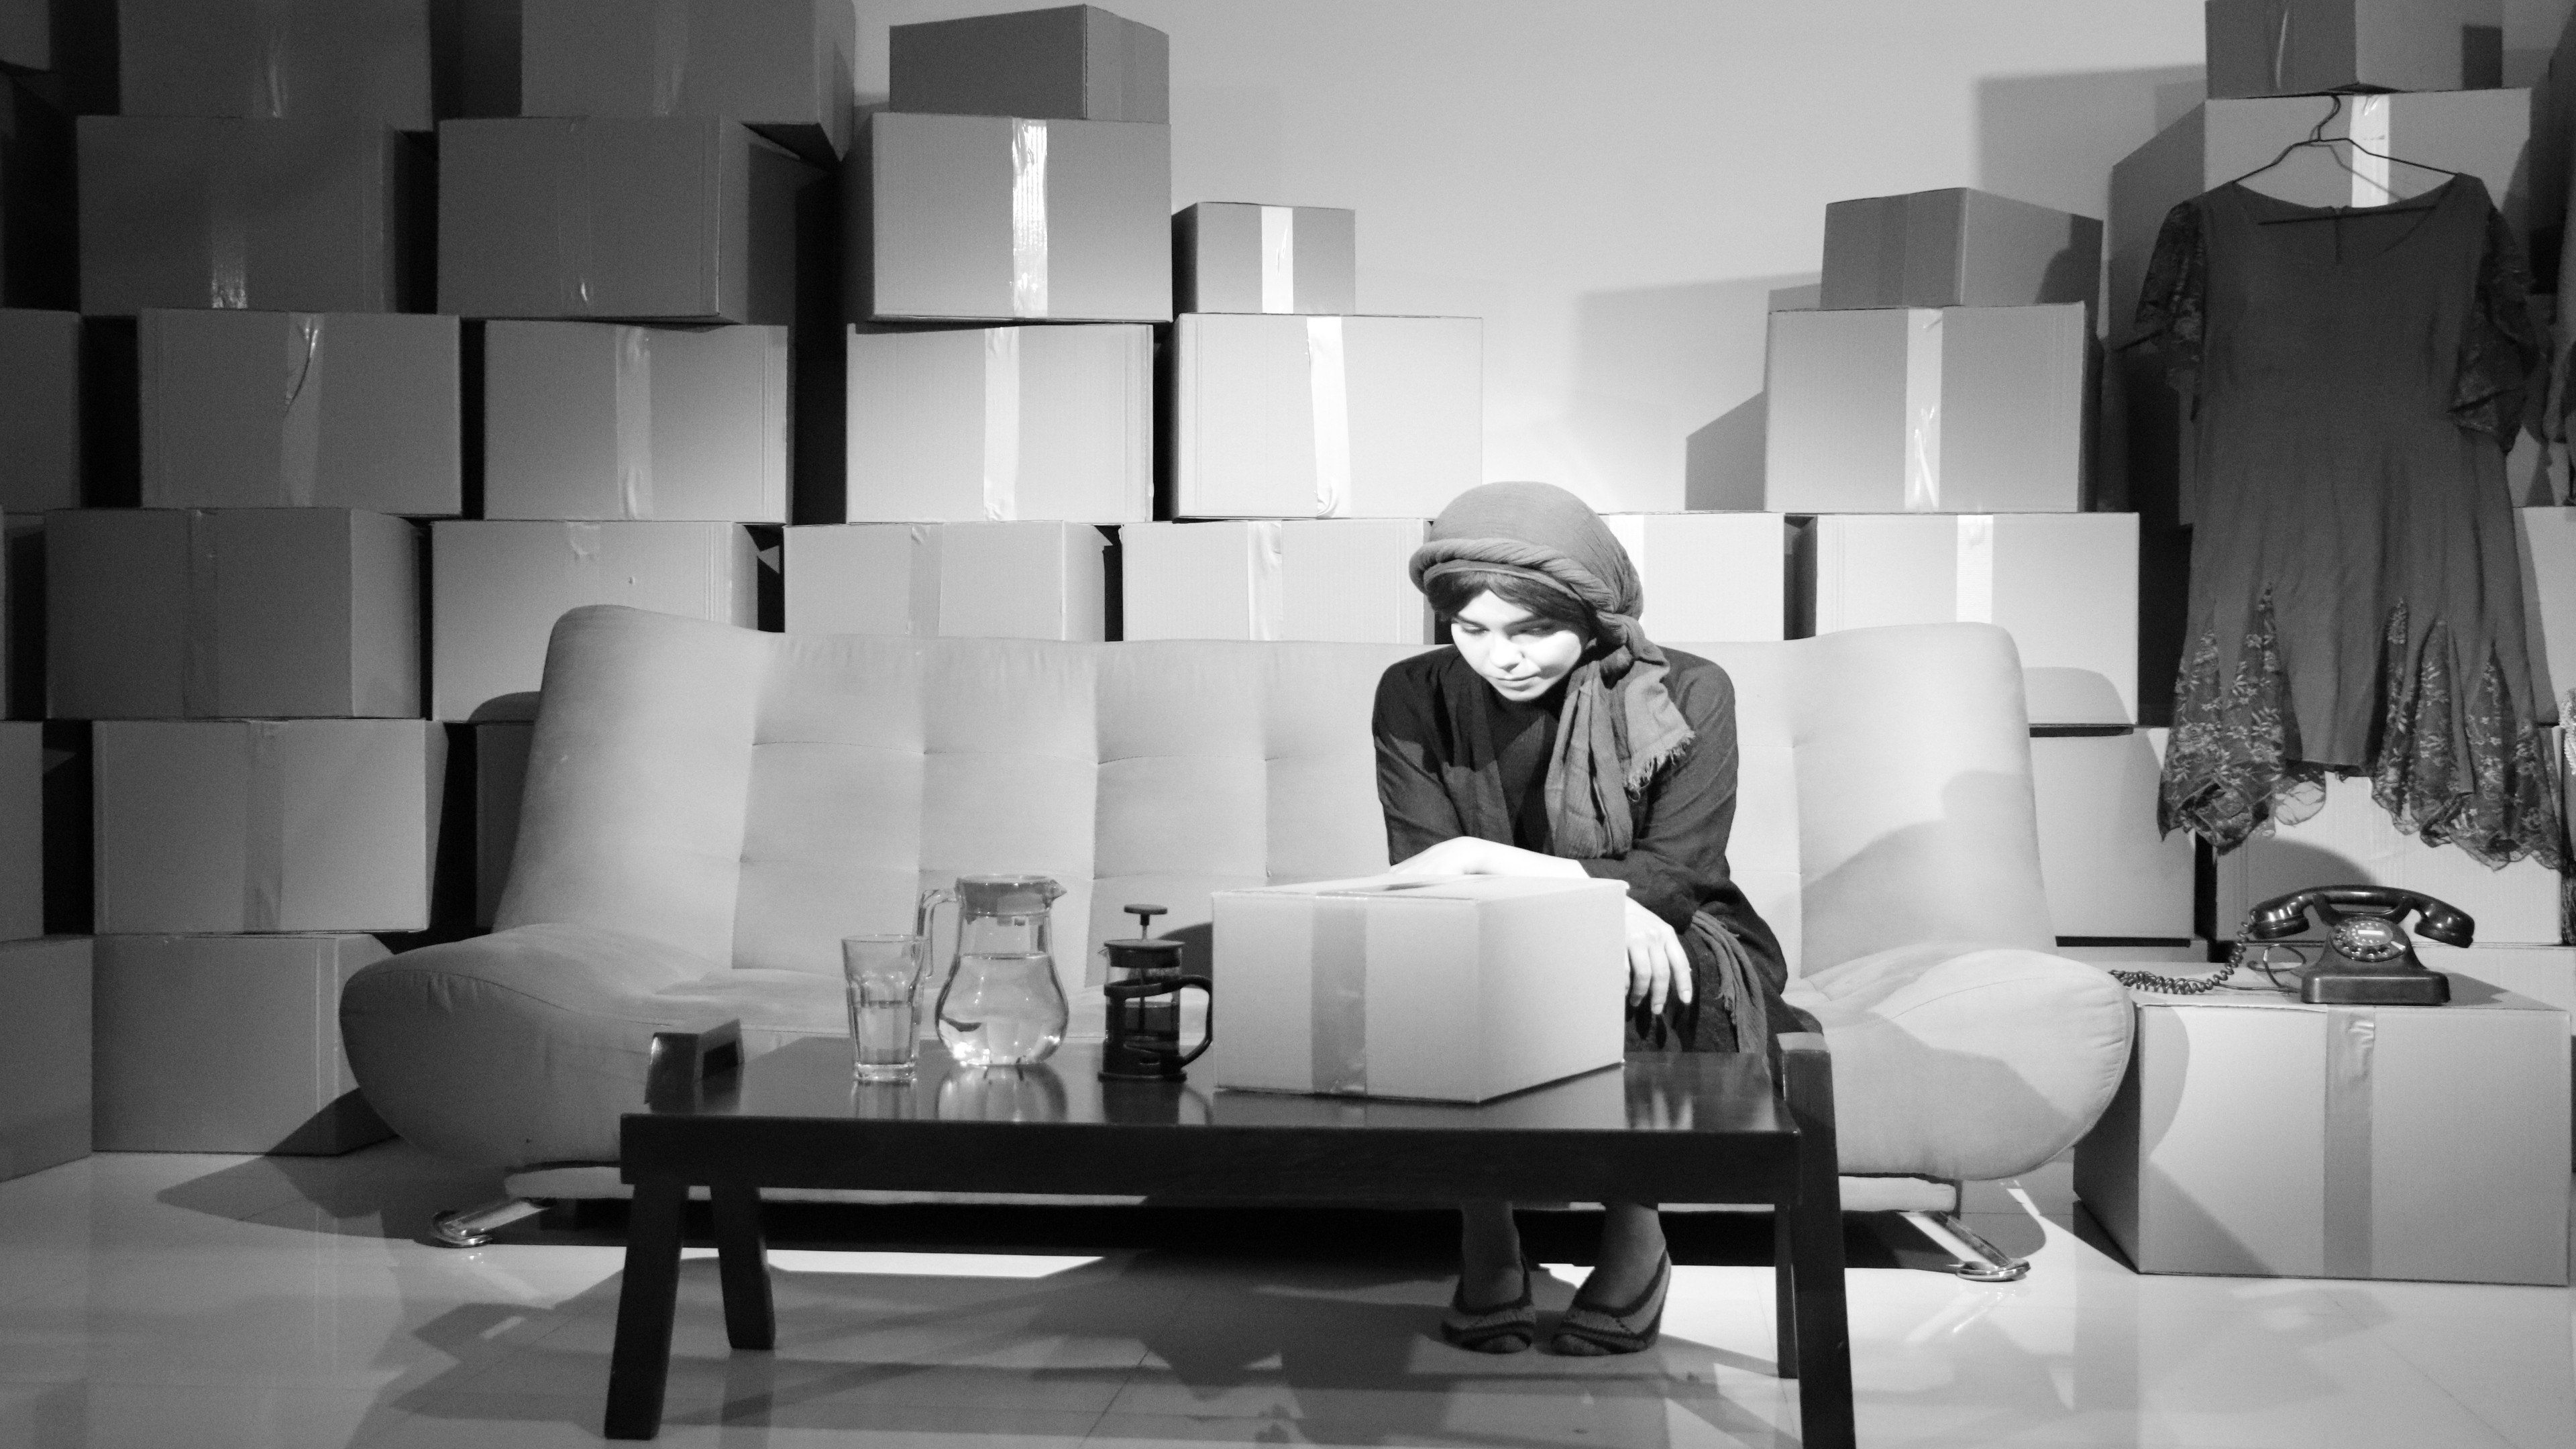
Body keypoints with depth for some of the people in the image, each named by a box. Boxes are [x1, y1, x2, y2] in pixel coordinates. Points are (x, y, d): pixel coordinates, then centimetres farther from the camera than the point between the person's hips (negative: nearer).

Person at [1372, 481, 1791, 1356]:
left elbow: (1677, 877, -18)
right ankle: (1483, 1240, -18)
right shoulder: (1415, 698, -4)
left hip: (1674, 972, -1)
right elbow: (1421, 874, -15)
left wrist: (1492, 863, -28)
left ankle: (1633, 1236, -15)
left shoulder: (1686, 694, -9)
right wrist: (1594, 895, -32)